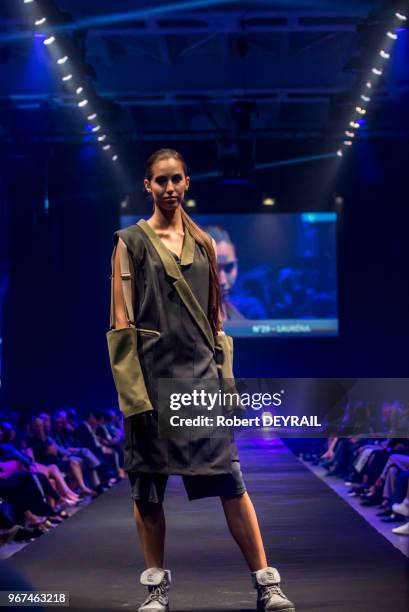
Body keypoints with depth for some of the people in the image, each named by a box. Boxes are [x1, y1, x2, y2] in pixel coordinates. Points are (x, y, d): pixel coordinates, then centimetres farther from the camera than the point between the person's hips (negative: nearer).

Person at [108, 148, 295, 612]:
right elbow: (121, 320, -2)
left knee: (230, 478, -4)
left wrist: (224, 374, 12)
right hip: (152, 373, -2)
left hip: (200, 372, 2)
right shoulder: (132, 241, 3)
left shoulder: (203, 244, 15)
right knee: (147, 486, 2)